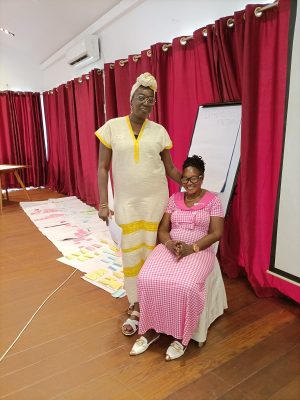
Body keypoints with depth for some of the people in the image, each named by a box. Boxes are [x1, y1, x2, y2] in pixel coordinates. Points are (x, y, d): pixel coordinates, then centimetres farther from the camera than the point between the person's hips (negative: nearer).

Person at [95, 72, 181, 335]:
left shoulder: (159, 131, 1)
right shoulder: (112, 127, -2)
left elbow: (170, 169, 8)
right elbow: (103, 168, -1)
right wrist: (103, 203, -7)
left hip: (155, 198, 1)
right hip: (126, 200, 0)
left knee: (151, 249, 4)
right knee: (132, 252, 3)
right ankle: (136, 308, 18)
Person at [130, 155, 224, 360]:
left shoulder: (213, 200, 1)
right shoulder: (174, 199, 11)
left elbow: (216, 233, -6)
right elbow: (162, 229, 9)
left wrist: (191, 247, -19)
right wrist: (169, 243, -15)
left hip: (199, 250, -3)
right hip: (169, 248, 4)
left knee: (184, 286, -32)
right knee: (147, 279, -23)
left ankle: (182, 336, -7)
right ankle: (151, 329, -3)